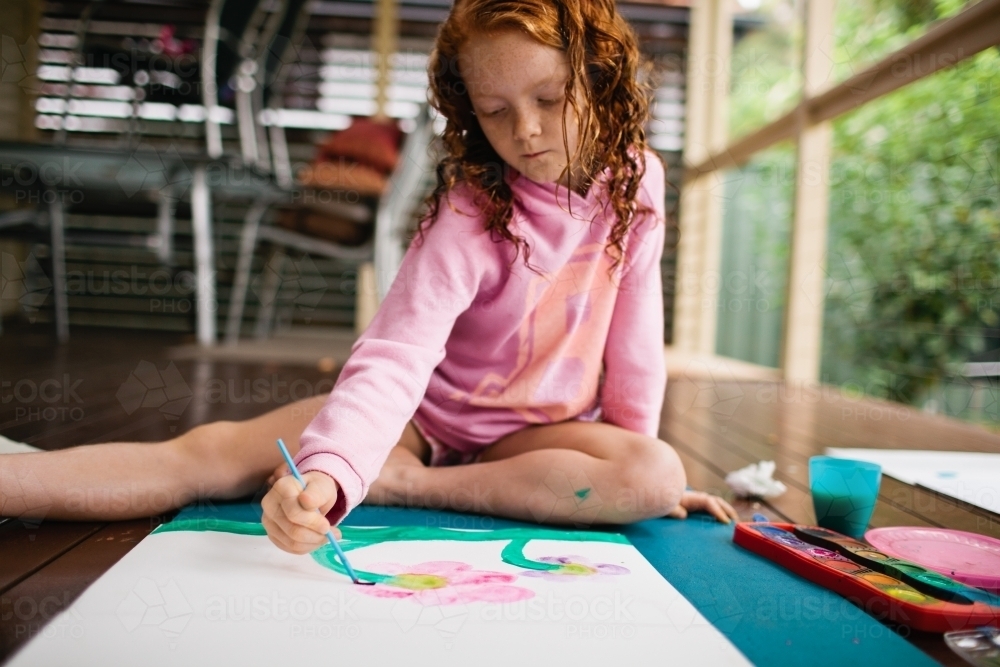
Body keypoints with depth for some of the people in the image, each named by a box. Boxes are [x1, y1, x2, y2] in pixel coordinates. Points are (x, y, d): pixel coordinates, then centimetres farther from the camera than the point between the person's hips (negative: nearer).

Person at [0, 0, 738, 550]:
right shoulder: (471, 213, -23)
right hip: (431, 415, -2)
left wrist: (638, 460, -1)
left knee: (657, 474, -30)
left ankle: (396, 483, -27)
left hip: (538, 432, 3)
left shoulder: (636, 182, -10)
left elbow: (634, 332, -3)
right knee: (209, 452, -16)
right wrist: (327, 472, -52)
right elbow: (396, 352, -35)